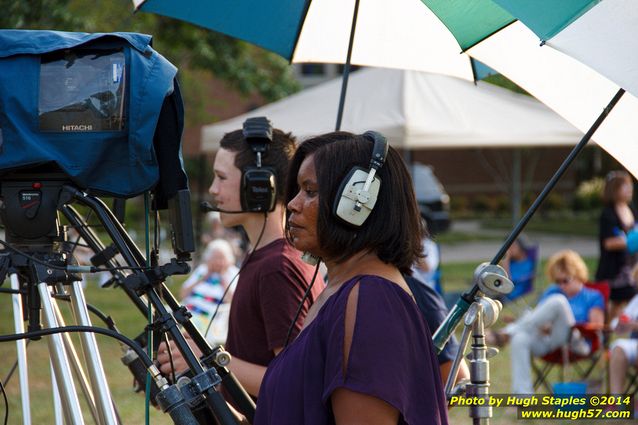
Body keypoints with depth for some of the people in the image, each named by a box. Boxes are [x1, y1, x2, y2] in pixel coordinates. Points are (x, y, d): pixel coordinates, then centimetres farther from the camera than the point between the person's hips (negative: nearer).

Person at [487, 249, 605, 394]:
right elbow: (538, 316, 18)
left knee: (558, 301, -29)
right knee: (520, 339, -32)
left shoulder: (593, 297, 17)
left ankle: (506, 333, -24)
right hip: (544, 342, 4)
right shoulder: (551, 292, 30)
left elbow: (597, 327, 5)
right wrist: (542, 326, -4)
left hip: (572, 344, -4)